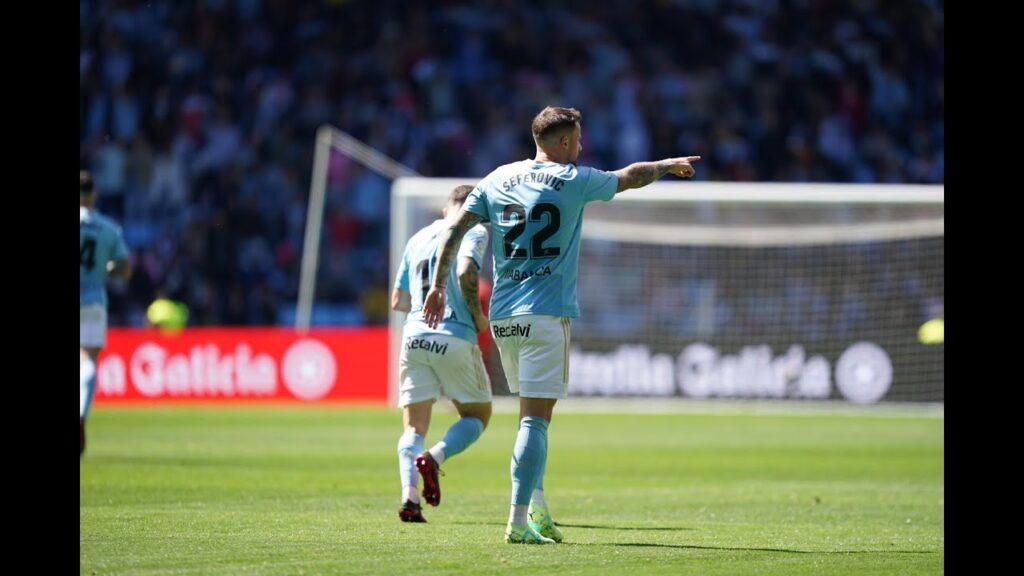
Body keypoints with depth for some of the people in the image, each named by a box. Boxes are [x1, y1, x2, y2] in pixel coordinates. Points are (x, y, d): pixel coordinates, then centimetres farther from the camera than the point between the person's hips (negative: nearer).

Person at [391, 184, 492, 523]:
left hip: (415, 335, 4)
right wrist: (478, 316, -6)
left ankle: (409, 496, -15)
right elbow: (465, 272, -18)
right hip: (455, 338, -4)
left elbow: (398, 300, 21)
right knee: (478, 415, 12)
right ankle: (434, 458, -15)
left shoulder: (418, 239, 20)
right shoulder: (474, 232, 2)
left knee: (414, 427, 6)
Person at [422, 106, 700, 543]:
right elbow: (631, 177, 14)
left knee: (532, 415, 18)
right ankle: (519, 521, -17)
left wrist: (439, 286, 11)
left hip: (502, 318, 6)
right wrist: (669, 165, 32)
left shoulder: (497, 180, 11)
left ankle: (538, 512, 16)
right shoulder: (573, 180, -1)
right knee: (536, 419, -9)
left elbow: (454, 229, 7)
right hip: (546, 314, -6)